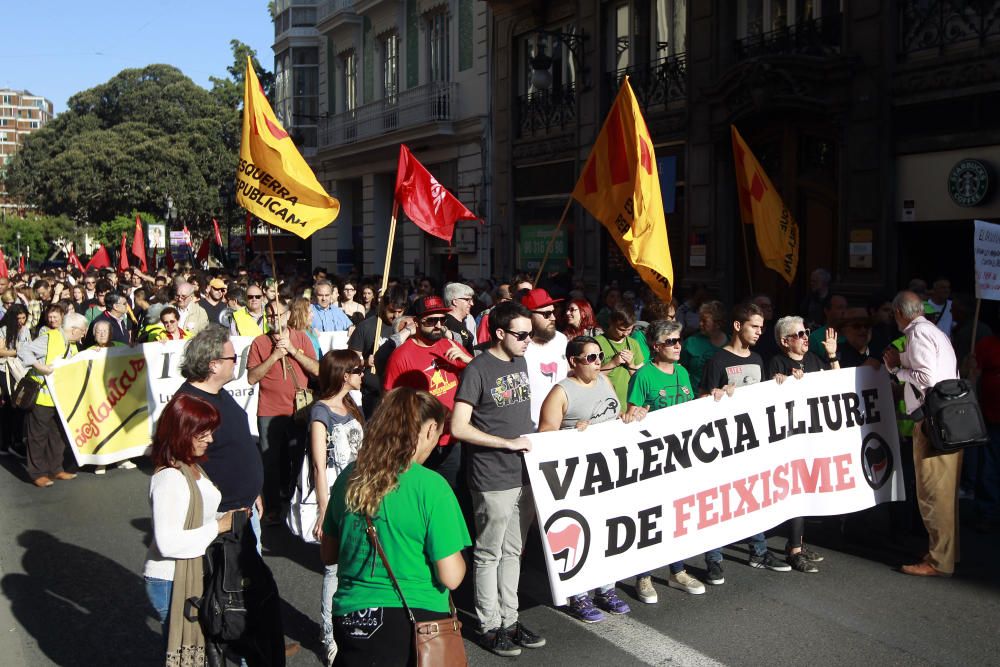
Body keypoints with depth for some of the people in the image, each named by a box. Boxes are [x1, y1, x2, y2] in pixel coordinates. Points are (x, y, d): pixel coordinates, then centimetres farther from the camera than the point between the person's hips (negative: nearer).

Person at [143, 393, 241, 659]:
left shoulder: (192, 467, 7)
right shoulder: (169, 478, -24)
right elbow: (168, 543, -29)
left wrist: (225, 517, 1)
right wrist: (218, 526, -22)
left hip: (194, 574, 9)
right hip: (173, 581, -9)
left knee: (200, 644, 18)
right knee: (183, 651, 6)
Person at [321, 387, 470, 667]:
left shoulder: (349, 476, -2)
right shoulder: (431, 486, -18)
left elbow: (328, 555, 9)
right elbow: (451, 578, -16)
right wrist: (459, 557, 4)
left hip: (350, 617, 4)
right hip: (415, 620, -4)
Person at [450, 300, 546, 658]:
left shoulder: (520, 363, 9)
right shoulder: (477, 370, -14)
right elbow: (459, 427, -19)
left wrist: (530, 443, 9)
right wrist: (508, 443, -18)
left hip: (523, 474, 7)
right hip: (493, 481, -7)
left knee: (512, 552, 17)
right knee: (489, 555, 7)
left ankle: (509, 620, 29)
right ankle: (490, 626, 21)